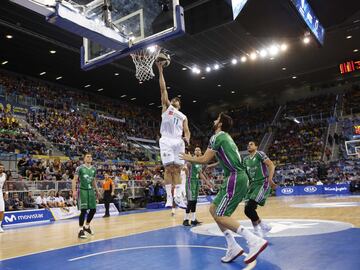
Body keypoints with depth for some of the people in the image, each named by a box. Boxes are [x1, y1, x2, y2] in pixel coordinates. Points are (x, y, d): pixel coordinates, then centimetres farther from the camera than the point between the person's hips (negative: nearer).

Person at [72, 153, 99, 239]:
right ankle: (80, 230, 4)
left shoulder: (93, 169, 10)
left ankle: (87, 226, 28)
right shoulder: (80, 168, -6)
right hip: (82, 190, -6)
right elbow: (74, 180, -8)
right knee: (83, 210, -8)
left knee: (93, 210, 7)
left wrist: (97, 191, 19)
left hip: (91, 190, 6)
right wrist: (74, 191, -18)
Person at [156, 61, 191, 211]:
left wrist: (187, 138, -10)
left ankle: (178, 197, 1)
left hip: (179, 141, 4)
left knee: (177, 169, 1)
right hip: (166, 140, -3)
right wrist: (160, 71, 4)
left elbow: (186, 131, 14)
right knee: (168, 168, -9)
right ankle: (169, 197, -6)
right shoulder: (166, 107, 16)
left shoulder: (183, 116, 25)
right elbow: (163, 89, 9)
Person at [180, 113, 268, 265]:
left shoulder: (217, 136, -6)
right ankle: (233, 248, 9)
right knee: (213, 209, 12)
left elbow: (205, 159, -10)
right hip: (238, 178, 10)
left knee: (220, 215, -9)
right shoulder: (226, 137, 23)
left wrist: (188, 158, 8)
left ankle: (255, 241, -16)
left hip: (235, 178, -10)